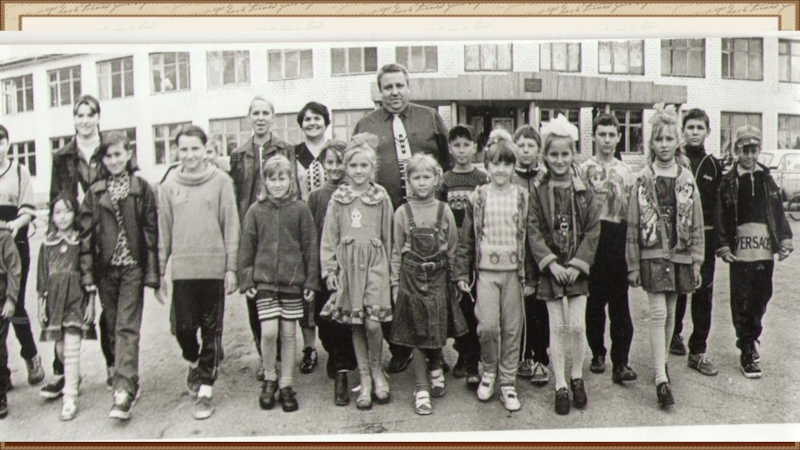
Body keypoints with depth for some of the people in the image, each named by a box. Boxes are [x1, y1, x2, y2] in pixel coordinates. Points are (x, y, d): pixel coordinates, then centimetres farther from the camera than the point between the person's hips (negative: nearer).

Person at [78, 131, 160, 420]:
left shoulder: (141, 188, 0)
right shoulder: (95, 192, 7)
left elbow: (151, 231, -2)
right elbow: (86, 234, 5)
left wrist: (152, 273, -6)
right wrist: (87, 273, -1)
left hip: (132, 267, -4)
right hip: (106, 269, 4)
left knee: (127, 328, -8)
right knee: (113, 329, 11)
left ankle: (124, 391, -10)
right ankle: (129, 380, 25)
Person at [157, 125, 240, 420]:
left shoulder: (221, 181, 0)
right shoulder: (169, 185, 5)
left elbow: (231, 227, 0)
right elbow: (163, 232, 8)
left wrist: (231, 267, -3)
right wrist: (160, 272, 6)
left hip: (213, 266, -1)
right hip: (182, 268, 2)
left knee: (211, 330, 4)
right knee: (183, 326, 2)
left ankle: (205, 390, 15)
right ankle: (194, 363, 34)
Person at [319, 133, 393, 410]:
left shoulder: (381, 198, 3)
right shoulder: (338, 199, 4)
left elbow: (387, 236, 8)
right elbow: (329, 237, 6)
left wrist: (389, 267, 7)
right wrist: (329, 269, 0)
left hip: (374, 263, -1)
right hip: (348, 265, 1)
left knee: (372, 323, -11)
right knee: (355, 325, 6)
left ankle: (377, 370, 16)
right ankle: (365, 379, 19)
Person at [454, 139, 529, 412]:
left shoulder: (523, 198, 4)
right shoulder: (478, 198, 3)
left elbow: (530, 237, 5)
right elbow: (466, 239, 5)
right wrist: (461, 273, 3)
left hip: (513, 270, 1)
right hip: (486, 270, -1)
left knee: (512, 328, 5)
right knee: (487, 325, -9)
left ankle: (508, 383, 19)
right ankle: (489, 371, 18)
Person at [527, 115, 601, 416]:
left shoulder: (583, 191, 1)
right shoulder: (538, 192, -2)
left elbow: (593, 231, -1)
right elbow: (534, 232, -5)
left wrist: (577, 264, -10)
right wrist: (551, 263, -15)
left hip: (577, 269, 1)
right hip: (550, 268, -1)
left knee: (578, 326, 1)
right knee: (557, 327, 4)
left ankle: (577, 377, 24)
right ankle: (560, 386, 15)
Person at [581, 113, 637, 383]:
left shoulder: (625, 171, 13)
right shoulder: (584, 169, 3)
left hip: (619, 238, 2)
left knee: (620, 302, -2)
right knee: (594, 300, 6)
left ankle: (620, 362, 1)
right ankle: (597, 353, 21)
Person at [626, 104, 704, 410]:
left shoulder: (687, 179, 5)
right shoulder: (643, 180, -1)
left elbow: (696, 224, 8)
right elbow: (633, 225, -1)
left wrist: (696, 261, 3)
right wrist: (633, 265, -4)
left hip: (679, 255, 3)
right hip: (652, 254, -3)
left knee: (670, 313, 12)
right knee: (658, 312, -9)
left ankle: (662, 360, 30)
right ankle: (661, 379, -9)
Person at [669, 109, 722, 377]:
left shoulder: (714, 166, 8)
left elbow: (721, 205, 8)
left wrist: (720, 240, 3)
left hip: (705, 237, 2)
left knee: (704, 293, 2)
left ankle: (698, 351, 10)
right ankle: (674, 335, 30)